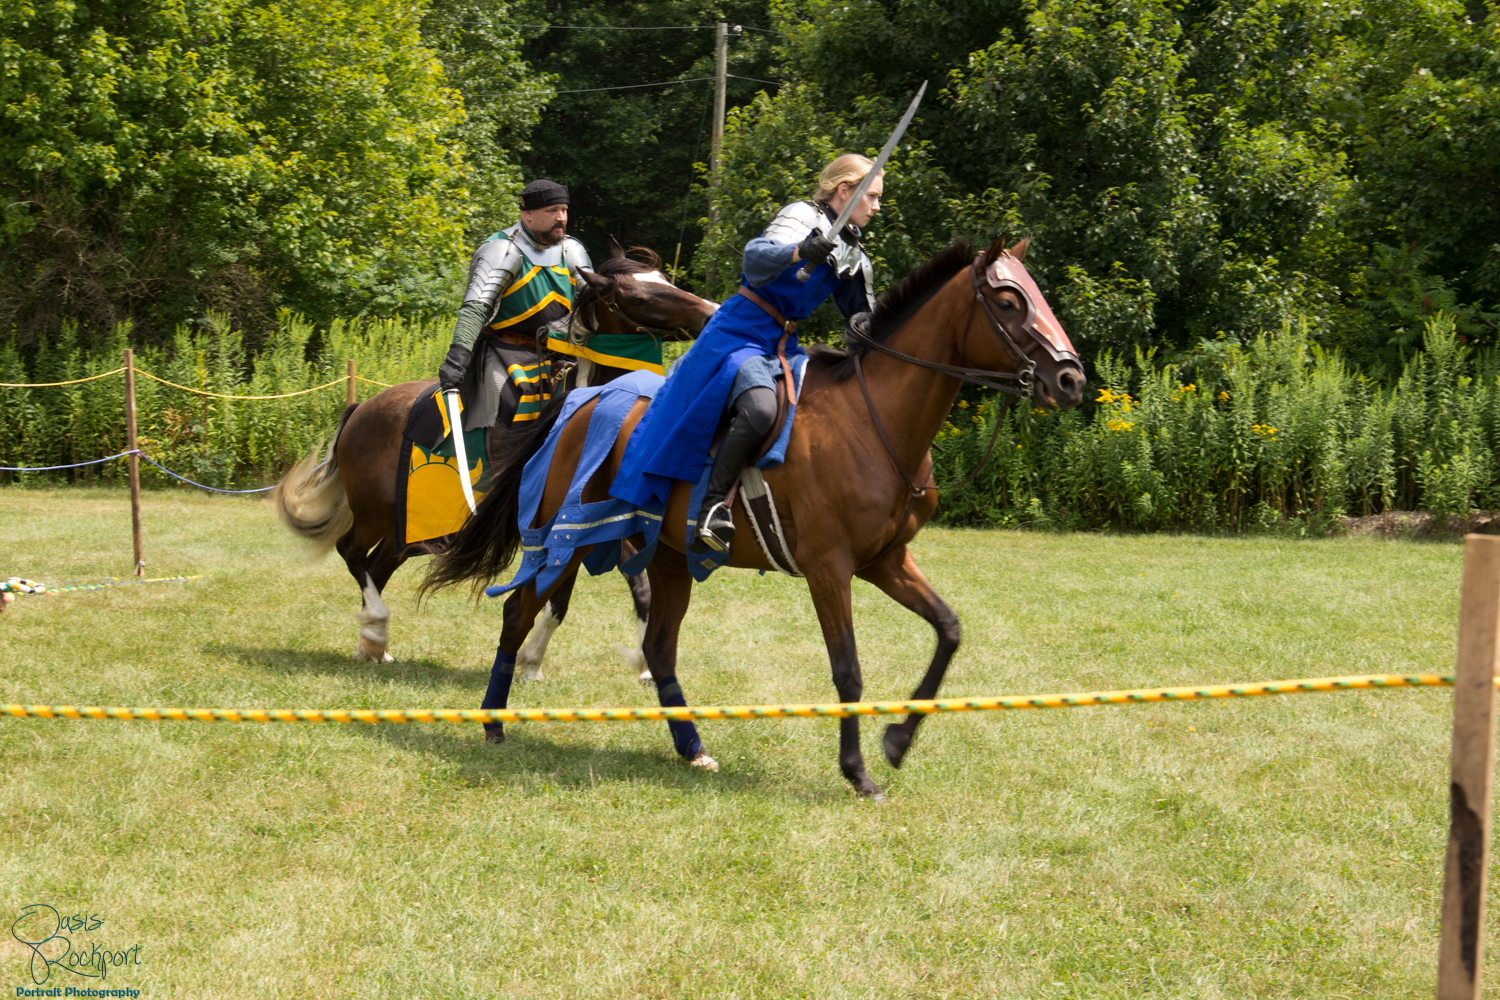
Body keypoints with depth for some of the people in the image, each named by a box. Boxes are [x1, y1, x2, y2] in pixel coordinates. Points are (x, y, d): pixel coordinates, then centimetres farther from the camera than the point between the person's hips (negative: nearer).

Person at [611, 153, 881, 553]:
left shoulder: (852, 256, 16)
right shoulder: (802, 217, -7)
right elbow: (756, 258, -25)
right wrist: (800, 252, -43)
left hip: (784, 346, 9)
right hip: (739, 336, -9)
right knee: (760, 408, -34)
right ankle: (713, 506, -27)